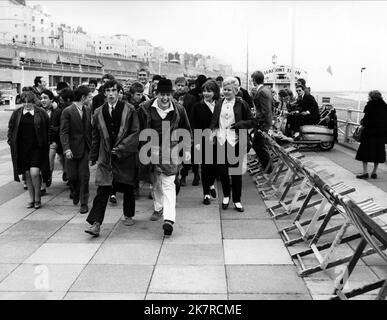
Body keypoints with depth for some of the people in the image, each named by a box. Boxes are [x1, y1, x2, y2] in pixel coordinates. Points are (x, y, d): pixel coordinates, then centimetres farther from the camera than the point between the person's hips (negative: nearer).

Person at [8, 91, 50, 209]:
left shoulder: (41, 113, -4)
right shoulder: (17, 113, 4)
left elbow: (48, 130, 2)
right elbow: (11, 128, 14)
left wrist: (45, 143, 0)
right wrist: (11, 141, 6)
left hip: (37, 148, -3)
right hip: (22, 149, 3)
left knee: (34, 173, -13)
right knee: (27, 174, 9)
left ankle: (37, 198, 8)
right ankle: (31, 199, 22)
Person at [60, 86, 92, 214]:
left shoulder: (88, 110, 7)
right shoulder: (67, 111, -8)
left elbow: (91, 129, 10)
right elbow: (64, 132, -12)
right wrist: (66, 149, -22)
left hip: (85, 148, 3)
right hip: (72, 149, -3)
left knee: (84, 176, 1)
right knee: (72, 176, 4)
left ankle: (84, 203, 9)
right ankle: (75, 194, 34)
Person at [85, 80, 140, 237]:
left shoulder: (129, 110, -3)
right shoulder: (99, 112, 7)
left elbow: (135, 132, -6)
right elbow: (96, 137, 13)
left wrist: (121, 147, -16)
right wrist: (93, 157, 12)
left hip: (125, 155, -1)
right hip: (106, 157, 1)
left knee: (128, 188, 12)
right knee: (102, 190, -7)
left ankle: (128, 216, 32)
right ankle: (96, 224, -8)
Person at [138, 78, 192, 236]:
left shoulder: (178, 109, -4)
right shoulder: (146, 108, -5)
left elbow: (186, 130, 8)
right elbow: (139, 129, 4)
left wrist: (187, 150, 9)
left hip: (170, 149, -2)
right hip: (151, 148, 2)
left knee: (168, 184, -12)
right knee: (156, 182, 17)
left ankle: (169, 219, -16)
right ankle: (158, 208, 39)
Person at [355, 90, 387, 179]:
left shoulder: (370, 105, -9)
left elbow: (367, 119, -15)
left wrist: (362, 122, 5)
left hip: (370, 132, -5)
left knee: (365, 151, 3)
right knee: (378, 151, 12)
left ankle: (365, 172, -1)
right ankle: (374, 172, 16)